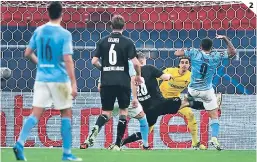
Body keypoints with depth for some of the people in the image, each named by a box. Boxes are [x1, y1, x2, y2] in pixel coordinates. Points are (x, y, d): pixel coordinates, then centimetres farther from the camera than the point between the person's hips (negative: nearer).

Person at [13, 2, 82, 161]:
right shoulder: (65, 34, -10)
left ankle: (20, 143, -19)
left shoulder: (38, 31, 5)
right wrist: (74, 84, -17)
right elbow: (67, 60, -17)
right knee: (66, 114, 9)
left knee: (36, 114, 2)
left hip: (41, 78, 4)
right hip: (59, 79, -4)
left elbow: (28, 53, 12)